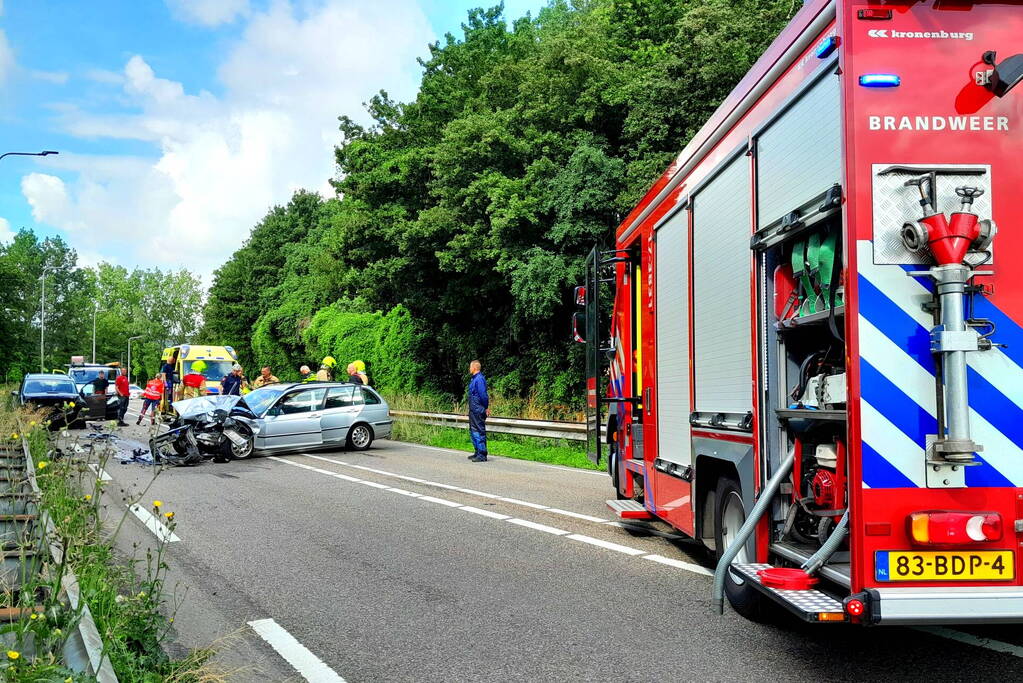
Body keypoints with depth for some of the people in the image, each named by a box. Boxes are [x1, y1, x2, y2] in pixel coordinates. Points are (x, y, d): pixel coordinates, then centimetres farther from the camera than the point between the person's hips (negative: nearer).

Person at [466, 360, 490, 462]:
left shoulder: (479, 379, -17)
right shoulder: (474, 379, 15)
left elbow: (483, 395, -21)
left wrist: (486, 408, -14)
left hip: (478, 410, -11)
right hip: (473, 410, 11)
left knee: (479, 432, -8)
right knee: (473, 431, 17)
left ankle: (482, 455, -6)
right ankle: (477, 452, 25)